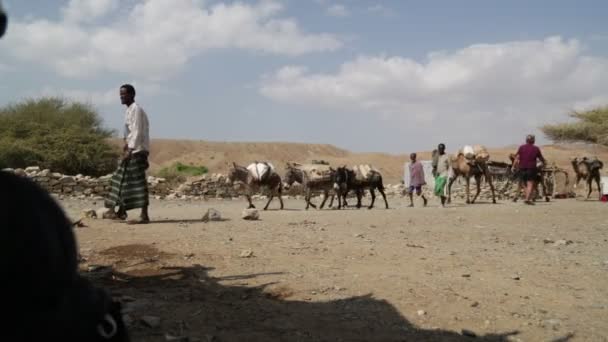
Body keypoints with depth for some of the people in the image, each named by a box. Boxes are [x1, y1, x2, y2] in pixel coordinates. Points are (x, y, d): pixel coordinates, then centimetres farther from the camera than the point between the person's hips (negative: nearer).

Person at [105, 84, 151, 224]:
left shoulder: (136, 109, -11)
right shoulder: (130, 110, 18)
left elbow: (137, 132, -18)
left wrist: (129, 150, -22)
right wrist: (127, 148, 17)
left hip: (136, 150, -10)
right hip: (132, 150, 10)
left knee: (137, 181, -11)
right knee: (123, 179, 13)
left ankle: (144, 216, -11)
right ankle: (121, 211, 21)